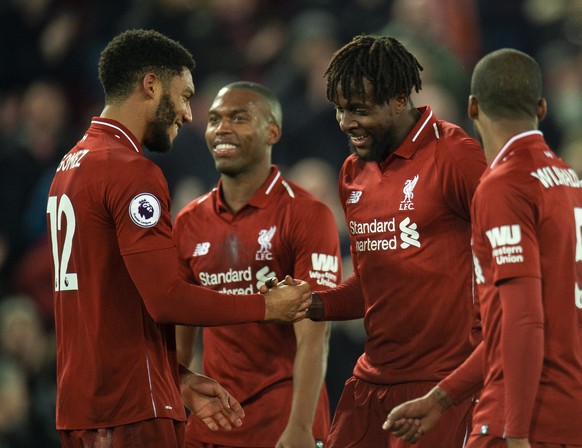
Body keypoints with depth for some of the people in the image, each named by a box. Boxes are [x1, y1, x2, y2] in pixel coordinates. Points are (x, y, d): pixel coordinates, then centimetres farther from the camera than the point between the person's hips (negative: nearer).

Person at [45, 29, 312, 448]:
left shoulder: (71, 165, 17)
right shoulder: (132, 172, -13)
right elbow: (168, 299, -19)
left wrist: (178, 379, 18)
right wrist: (266, 307, -6)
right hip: (133, 411, -9)